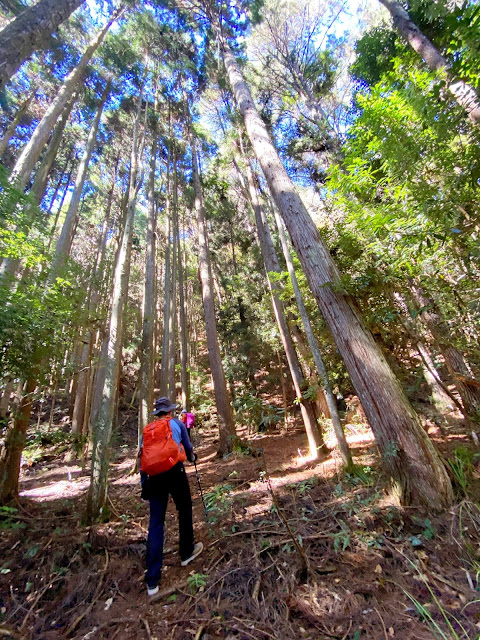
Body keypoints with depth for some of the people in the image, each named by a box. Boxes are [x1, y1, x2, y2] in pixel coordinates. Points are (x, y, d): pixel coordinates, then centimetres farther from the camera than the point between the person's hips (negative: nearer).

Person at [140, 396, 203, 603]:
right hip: (174, 471, -3)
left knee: (155, 523, 9)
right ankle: (186, 553, 37)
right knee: (184, 511, 19)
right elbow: (187, 447, 13)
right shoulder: (177, 423, 5)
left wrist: (143, 483, 20)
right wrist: (192, 457, 35)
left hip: (154, 475, 3)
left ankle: (152, 582, 9)